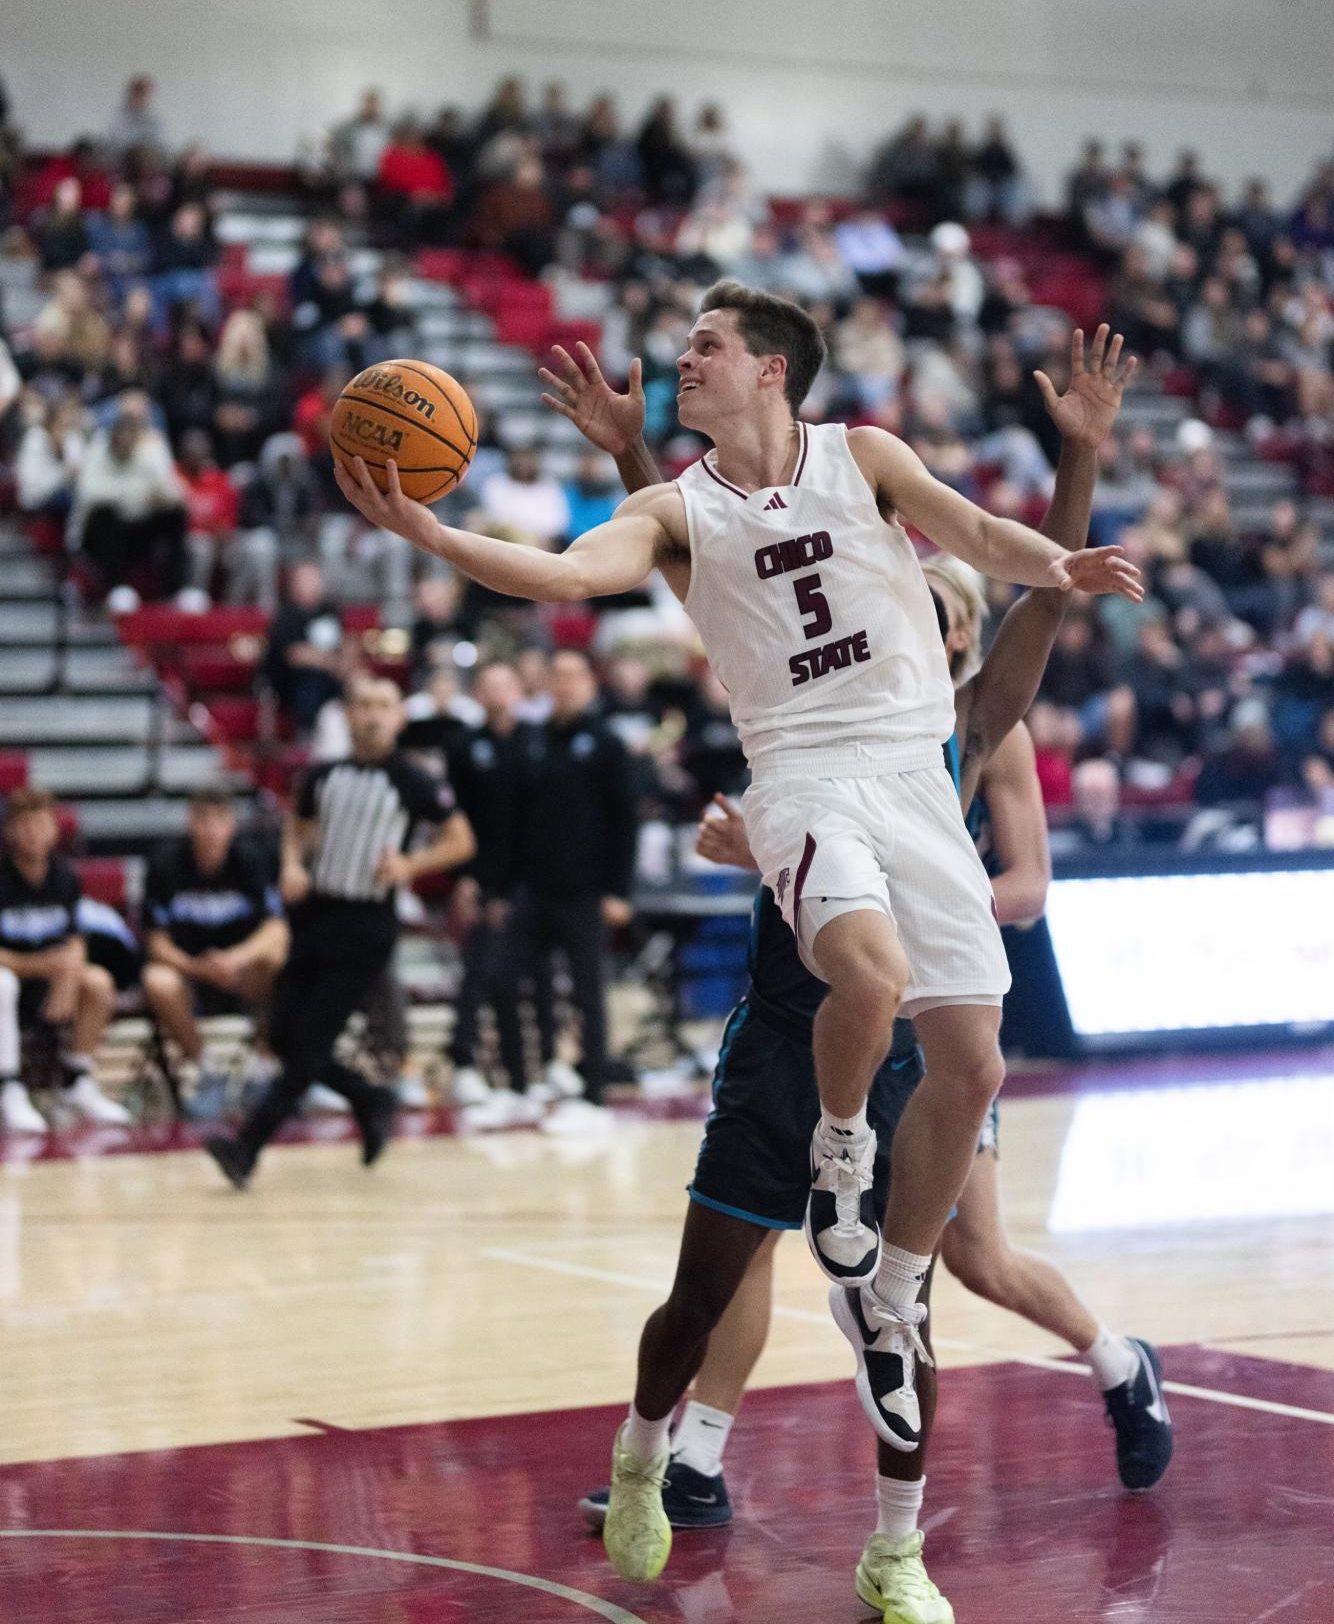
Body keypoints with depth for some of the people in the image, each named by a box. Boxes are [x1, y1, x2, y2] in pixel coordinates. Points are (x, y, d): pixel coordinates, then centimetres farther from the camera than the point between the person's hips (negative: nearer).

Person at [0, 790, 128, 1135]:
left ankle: (76, 1083, -4)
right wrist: (45, 965, -31)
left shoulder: (64, 877, -1)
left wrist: (67, 979, -18)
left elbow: (73, 942, 3)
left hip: (46, 988, 5)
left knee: (98, 982, -20)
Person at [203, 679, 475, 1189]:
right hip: (315, 914, 5)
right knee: (282, 1036, 3)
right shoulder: (325, 776, 8)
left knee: (310, 1046, -9)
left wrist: (410, 865, -15)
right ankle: (371, 1101, 24)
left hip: (366, 929, -5)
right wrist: (292, 865, 3)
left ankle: (247, 1148, -9)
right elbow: (298, 827, 24)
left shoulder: (412, 783, -4)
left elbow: (461, 841, 1)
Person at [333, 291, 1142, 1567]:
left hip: (920, 777, 3)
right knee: (872, 970, -35)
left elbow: (974, 533, -2)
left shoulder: (861, 456, 9)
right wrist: (425, 533, -26)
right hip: (807, 777, -3)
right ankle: (837, 1148, -4)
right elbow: (568, 573, -12)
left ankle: (893, 1304, 17)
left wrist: (1059, 566, -24)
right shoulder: (679, 509, 5)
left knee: (970, 1064, 0)